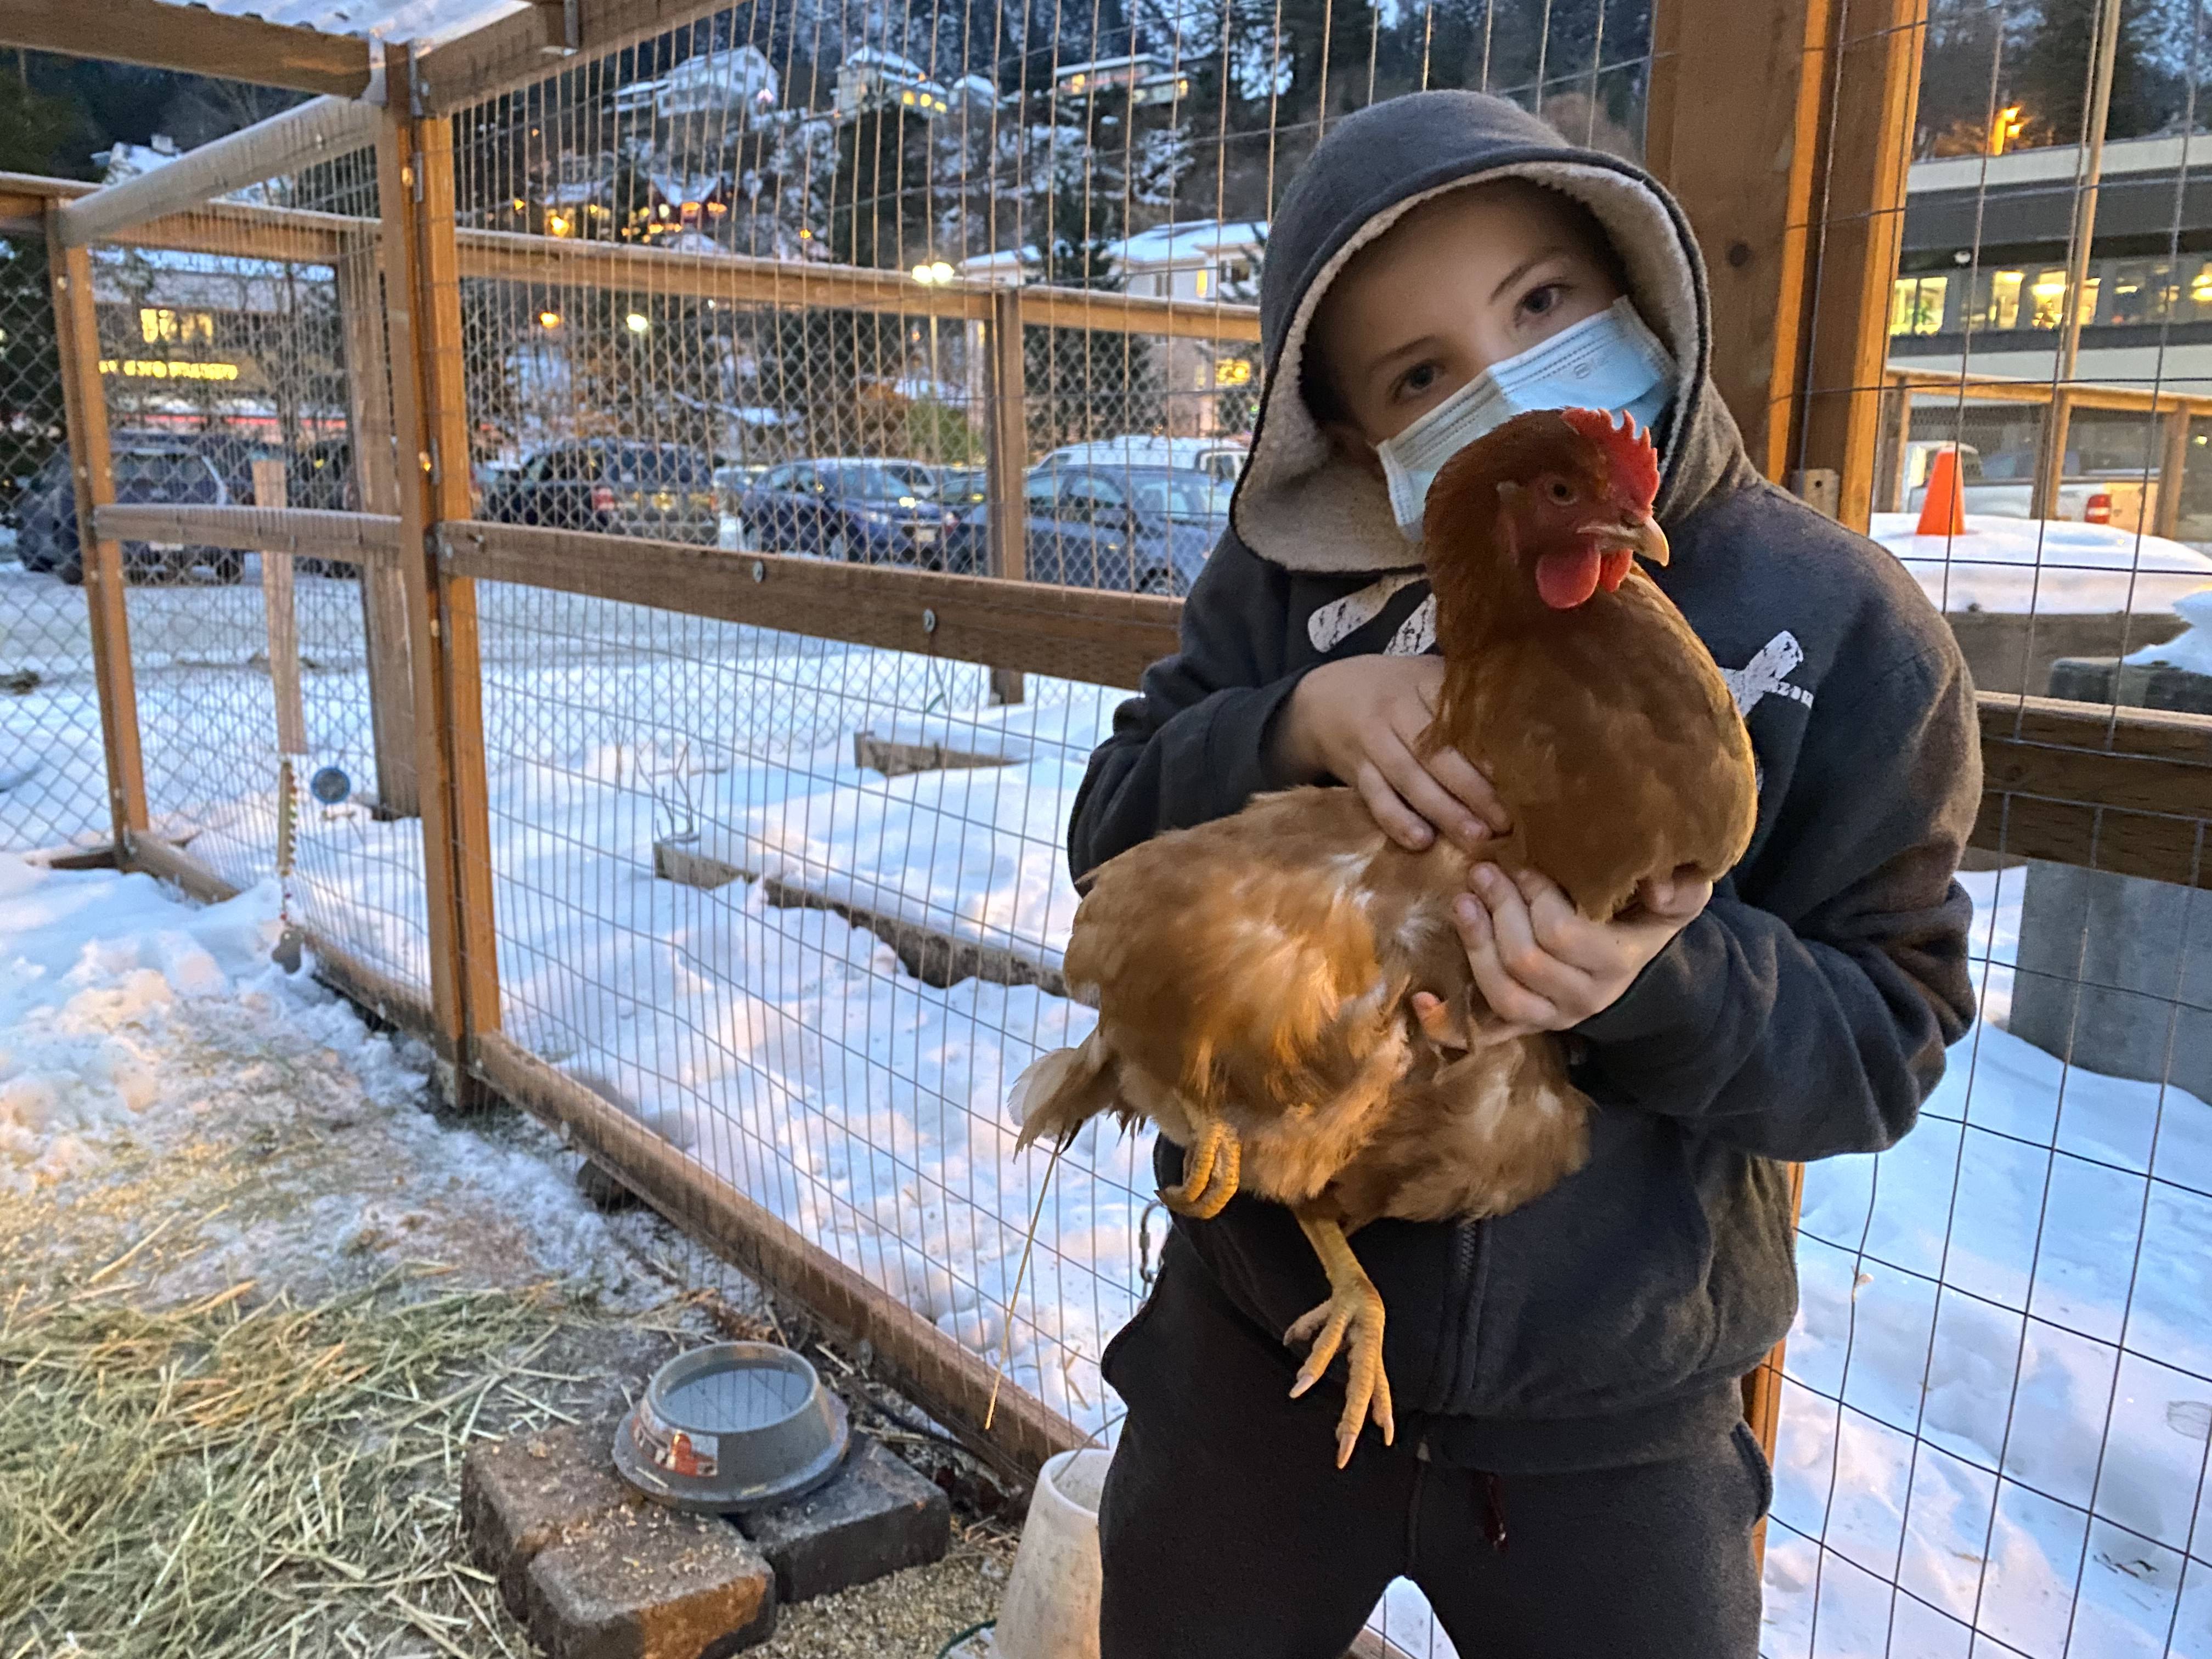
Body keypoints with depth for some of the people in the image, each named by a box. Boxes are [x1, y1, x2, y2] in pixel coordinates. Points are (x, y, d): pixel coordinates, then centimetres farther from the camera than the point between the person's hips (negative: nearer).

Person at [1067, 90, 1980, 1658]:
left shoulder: (1841, 623, -10)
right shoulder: (1296, 577, -7)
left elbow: (1886, 1027, -10)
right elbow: (1116, 845, -8)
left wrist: (1660, 983, -31)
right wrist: (1300, 720, -27)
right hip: (1257, 1351, 2)